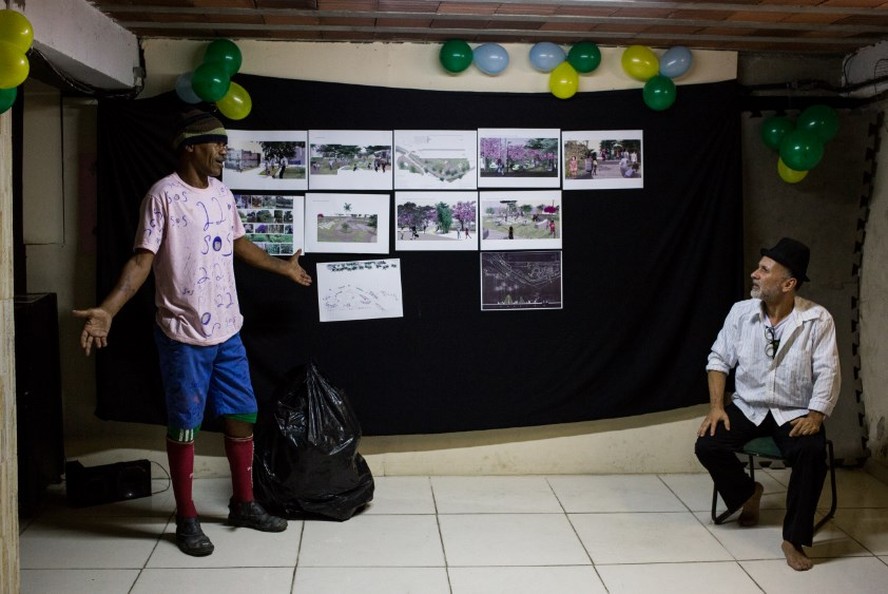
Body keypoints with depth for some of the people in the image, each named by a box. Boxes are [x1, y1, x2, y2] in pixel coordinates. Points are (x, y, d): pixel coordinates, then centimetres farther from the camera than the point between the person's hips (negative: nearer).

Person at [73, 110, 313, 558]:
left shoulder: (222, 193, 8)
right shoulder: (164, 195, -14)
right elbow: (142, 259, -18)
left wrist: (284, 268, 35)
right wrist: (108, 309, -30)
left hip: (227, 331, 7)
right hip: (184, 335, -7)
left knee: (241, 416, 13)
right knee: (184, 427, 5)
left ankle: (243, 504, 29)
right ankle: (187, 519, 18)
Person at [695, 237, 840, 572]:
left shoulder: (817, 319, -11)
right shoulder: (741, 312, -4)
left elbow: (827, 372, -12)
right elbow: (719, 359, 2)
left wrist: (815, 415, -25)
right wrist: (716, 406, -9)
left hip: (795, 413, -3)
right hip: (746, 407, 3)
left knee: (812, 453, -32)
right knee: (706, 445, -20)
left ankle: (794, 539, -17)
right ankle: (747, 493, 13)